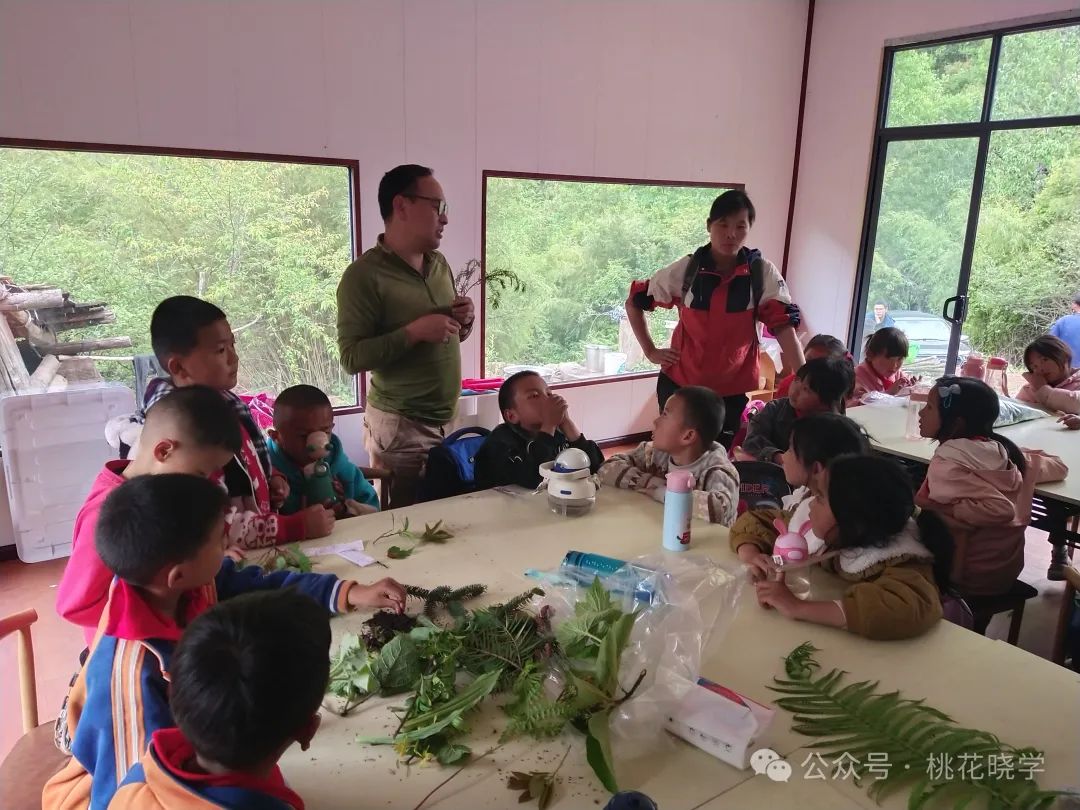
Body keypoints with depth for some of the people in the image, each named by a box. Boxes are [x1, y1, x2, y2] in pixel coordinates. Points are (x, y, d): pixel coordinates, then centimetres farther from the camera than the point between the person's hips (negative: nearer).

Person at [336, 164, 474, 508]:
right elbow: (352, 357, -16)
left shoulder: (440, 264, 10)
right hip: (400, 425, -6)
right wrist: (413, 331, -25)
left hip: (447, 419, 6)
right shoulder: (365, 275, -12)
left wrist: (464, 322, -3)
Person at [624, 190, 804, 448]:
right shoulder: (685, 269, -8)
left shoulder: (764, 274, -9)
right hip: (680, 382, 0)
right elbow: (633, 302, 3)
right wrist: (650, 351, -2)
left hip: (733, 389, 0)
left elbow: (784, 326, -15)